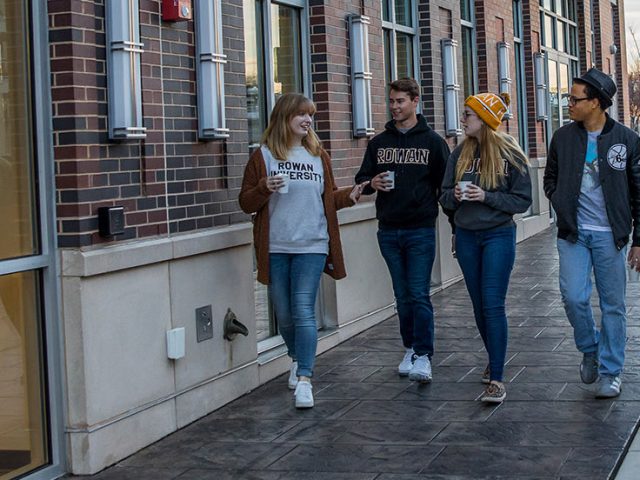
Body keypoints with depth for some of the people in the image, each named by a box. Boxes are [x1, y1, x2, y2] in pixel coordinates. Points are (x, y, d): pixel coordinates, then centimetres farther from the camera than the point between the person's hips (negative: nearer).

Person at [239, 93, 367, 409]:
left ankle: (304, 379, -9)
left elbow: (328, 197, 18)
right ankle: (297, 359, 36)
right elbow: (246, 203, 2)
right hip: (275, 248, 0)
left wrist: (349, 196, -3)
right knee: (284, 315, 10)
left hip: (311, 246, 0)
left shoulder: (318, 156, 9)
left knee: (303, 311, -10)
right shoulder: (264, 156, 1)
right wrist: (265, 188, -17)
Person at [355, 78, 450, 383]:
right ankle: (410, 349, 21)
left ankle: (423, 355, -6)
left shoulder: (432, 141, 1)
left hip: (421, 231, -4)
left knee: (419, 295, -8)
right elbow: (362, 178, 16)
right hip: (388, 231, 4)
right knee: (402, 296, 10)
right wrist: (371, 183, -6)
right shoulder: (378, 142, 11)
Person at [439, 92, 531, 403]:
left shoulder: (510, 155, -9)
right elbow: (445, 198, 8)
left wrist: (486, 197, -19)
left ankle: (496, 378, -9)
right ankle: (494, 360, 33)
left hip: (498, 235, -5)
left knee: (493, 305, -11)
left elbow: (522, 200, -8)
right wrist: (455, 196, -14)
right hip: (466, 237, 5)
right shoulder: (460, 154, 4)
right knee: (479, 306, 13)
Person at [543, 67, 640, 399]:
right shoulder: (563, 138, 4)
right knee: (573, 297, -9)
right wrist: (563, 206, 0)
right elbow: (550, 180, 19)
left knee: (612, 304, 4)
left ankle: (610, 373, 15)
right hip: (573, 234, 2)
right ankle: (590, 350, 18)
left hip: (609, 235, -2)